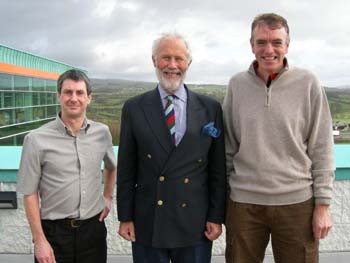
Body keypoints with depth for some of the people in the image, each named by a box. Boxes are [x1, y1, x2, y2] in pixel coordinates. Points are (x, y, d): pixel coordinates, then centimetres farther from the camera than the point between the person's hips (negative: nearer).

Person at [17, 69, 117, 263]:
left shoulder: (102, 133, 0)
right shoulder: (37, 140, -11)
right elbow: (30, 193, -6)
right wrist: (39, 240, -8)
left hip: (94, 227, 3)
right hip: (54, 232, -3)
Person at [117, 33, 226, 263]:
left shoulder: (211, 108, 1)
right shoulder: (134, 109, 0)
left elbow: (218, 168, 2)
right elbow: (126, 169, 2)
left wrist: (217, 216, 0)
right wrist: (125, 217, 1)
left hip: (195, 225, 1)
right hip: (147, 225, 0)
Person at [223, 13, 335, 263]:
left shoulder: (308, 83, -3)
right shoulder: (237, 84, 2)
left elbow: (321, 149, -2)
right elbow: (228, 146, 8)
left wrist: (323, 205, -4)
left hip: (297, 203, -1)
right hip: (244, 203, 2)